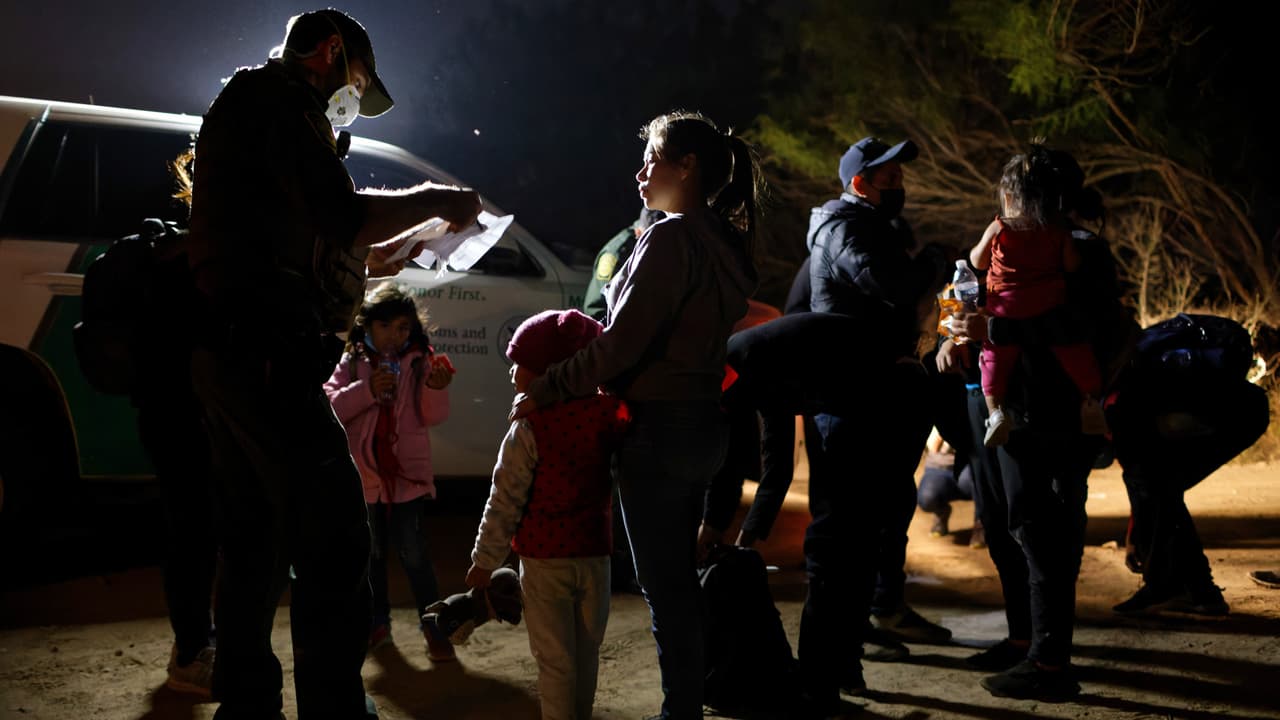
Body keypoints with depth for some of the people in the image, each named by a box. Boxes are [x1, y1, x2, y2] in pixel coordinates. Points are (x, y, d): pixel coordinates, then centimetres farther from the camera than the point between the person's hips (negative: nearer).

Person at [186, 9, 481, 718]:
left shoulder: (248, 104, 28)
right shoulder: (278, 95, -4)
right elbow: (342, 214, -17)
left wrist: (371, 258, 28)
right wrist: (432, 201, -4)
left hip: (226, 358, 11)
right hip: (267, 359, -11)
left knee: (253, 546, 15)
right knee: (333, 546, -13)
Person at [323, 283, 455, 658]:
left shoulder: (419, 362, 0)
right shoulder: (352, 364, 1)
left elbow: (433, 417, -4)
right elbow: (331, 407, -10)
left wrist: (437, 389, -23)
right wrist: (367, 390, -22)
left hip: (408, 473, -2)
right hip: (365, 473, 2)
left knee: (412, 552, -3)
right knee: (371, 553, 15)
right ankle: (378, 622, 29)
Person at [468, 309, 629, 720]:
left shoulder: (529, 428, -14)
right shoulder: (608, 415, -3)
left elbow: (505, 502, -10)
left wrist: (485, 561, -3)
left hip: (544, 559, -4)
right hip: (595, 553, 4)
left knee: (555, 660, 4)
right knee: (586, 653, 16)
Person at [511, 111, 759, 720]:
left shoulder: (672, 238, -16)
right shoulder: (720, 242, 12)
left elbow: (622, 344, -20)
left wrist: (543, 390, -11)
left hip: (660, 429, -9)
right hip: (701, 425, 10)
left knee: (665, 586, -2)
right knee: (678, 578, 17)